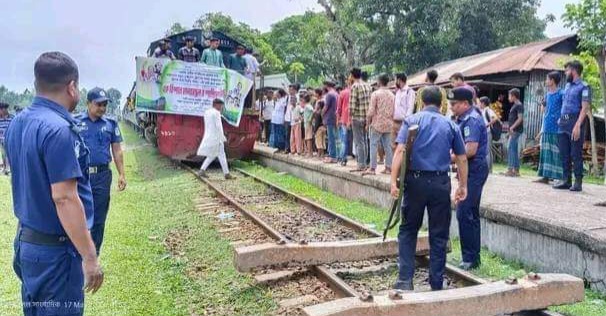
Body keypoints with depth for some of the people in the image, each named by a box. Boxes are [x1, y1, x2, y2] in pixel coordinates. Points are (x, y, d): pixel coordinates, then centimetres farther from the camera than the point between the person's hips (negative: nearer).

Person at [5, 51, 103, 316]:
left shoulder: (17, 123, 5)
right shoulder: (58, 129, -23)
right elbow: (64, 198, -26)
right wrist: (90, 257, -22)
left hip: (25, 239, 9)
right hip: (55, 249, -9)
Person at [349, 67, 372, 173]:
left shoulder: (355, 86, -11)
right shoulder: (368, 86, 9)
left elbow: (352, 104, -15)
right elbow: (371, 102, 9)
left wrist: (350, 116, -6)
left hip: (357, 117, -7)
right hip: (367, 117, 7)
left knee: (359, 142, -3)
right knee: (364, 141, 14)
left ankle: (361, 165, -1)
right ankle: (365, 163, 20)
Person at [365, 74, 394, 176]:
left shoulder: (375, 94, -8)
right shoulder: (392, 95, 7)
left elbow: (371, 111, -10)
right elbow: (394, 111, 7)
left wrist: (368, 122, 1)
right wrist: (391, 120, 17)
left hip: (377, 123, -5)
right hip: (388, 124, 5)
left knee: (374, 146, -1)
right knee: (388, 146, 8)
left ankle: (372, 168, -4)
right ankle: (388, 167, 10)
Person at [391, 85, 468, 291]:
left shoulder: (411, 121, 3)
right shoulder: (451, 125, 9)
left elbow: (400, 151, -10)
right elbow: (462, 159, 9)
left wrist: (393, 181, -13)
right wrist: (463, 185, 17)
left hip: (416, 181, -1)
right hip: (441, 183, 1)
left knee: (408, 231, 12)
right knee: (439, 236, 10)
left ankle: (405, 279, 5)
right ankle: (437, 284, 17)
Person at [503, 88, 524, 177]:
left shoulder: (519, 105, -11)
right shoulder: (515, 105, 18)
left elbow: (520, 118, -18)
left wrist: (512, 127, -22)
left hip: (516, 130, -10)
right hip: (513, 131, 10)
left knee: (510, 149, -11)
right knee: (514, 150, 10)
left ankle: (510, 169, -11)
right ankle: (516, 170, 14)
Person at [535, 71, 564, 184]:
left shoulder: (561, 94, -6)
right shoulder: (547, 94, 15)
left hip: (557, 129, -7)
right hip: (547, 130, 7)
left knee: (557, 153, -5)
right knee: (546, 153, 7)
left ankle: (560, 178, -1)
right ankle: (546, 176, 11)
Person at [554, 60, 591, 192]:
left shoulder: (584, 87, -6)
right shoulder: (567, 85, 17)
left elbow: (585, 108, -13)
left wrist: (577, 125, -23)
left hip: (575, 123, -7)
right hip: (563, 123, 7)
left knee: (576, 154, -5)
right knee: (564, 154, 7)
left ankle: (578, 182, 0)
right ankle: (566, 180, 13)